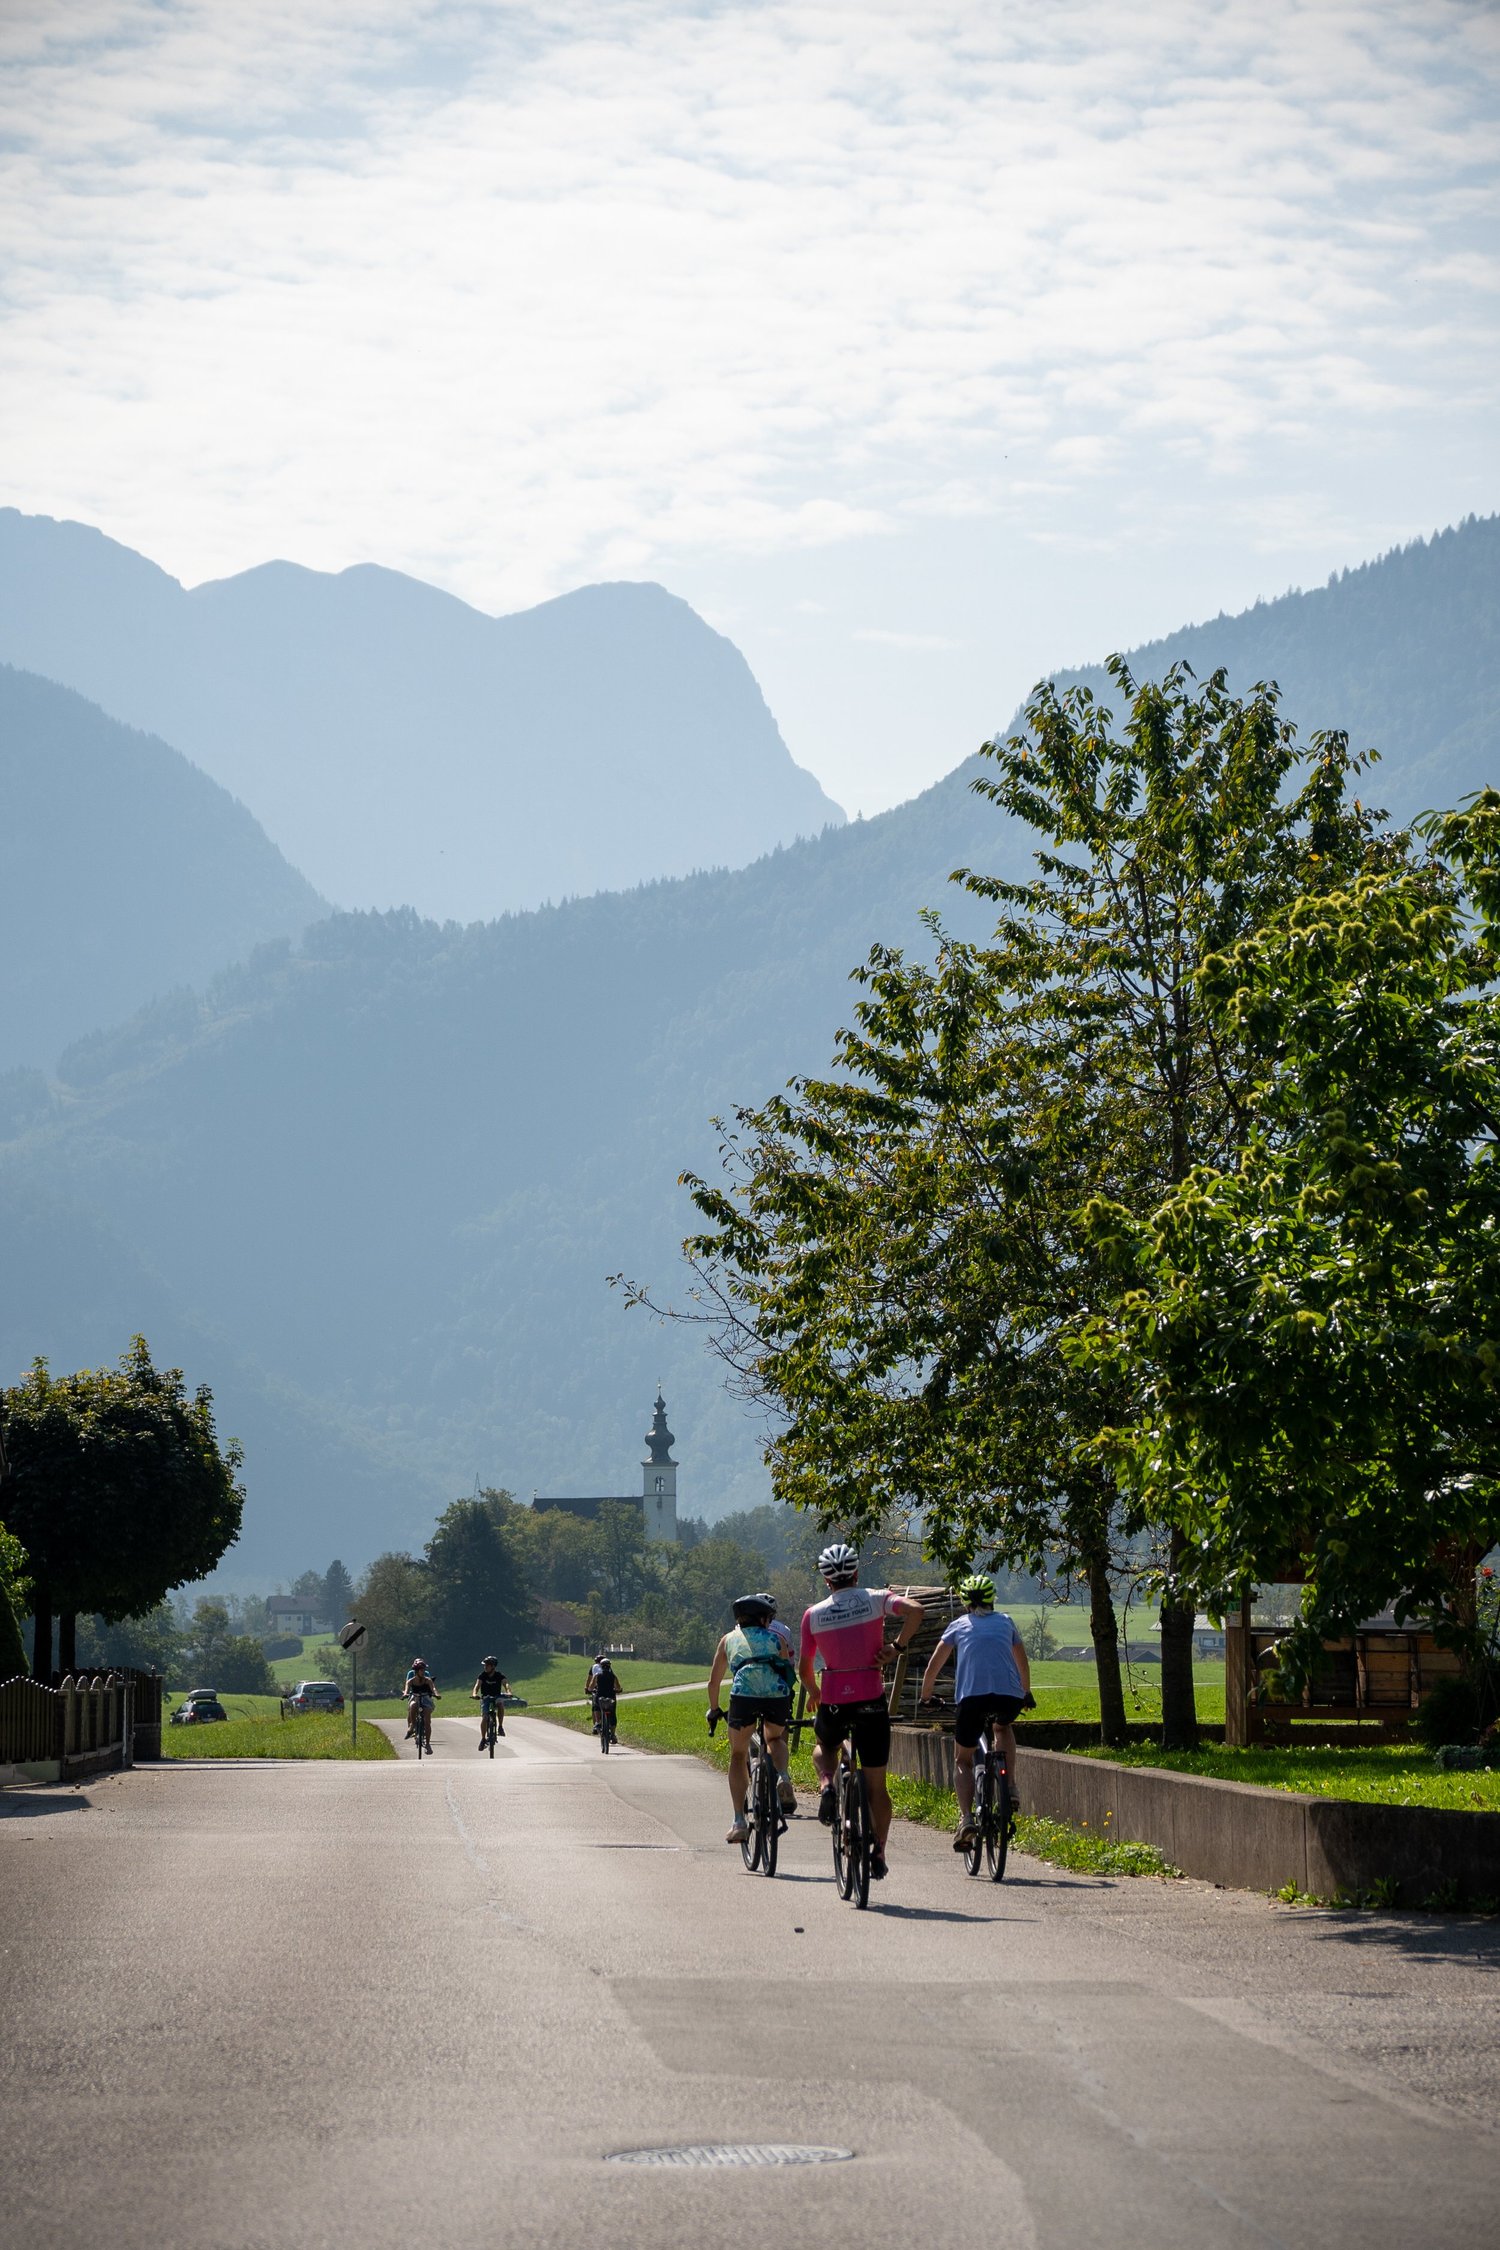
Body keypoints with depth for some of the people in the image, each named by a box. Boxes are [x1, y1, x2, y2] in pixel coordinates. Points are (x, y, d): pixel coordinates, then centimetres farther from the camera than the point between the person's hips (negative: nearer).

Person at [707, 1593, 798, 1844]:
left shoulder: (730, 1639, 28)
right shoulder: (777, 1637, 27)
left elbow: (714, 1682, 30)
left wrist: (714, 1710, 45)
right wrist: (789, 1711, 45)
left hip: (744, 1694, -1)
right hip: (778, 1694, 1)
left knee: (738, 1755, 17)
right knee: (775, 1739, 31)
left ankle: (738, 1822, 6)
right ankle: (783, 1778, 0)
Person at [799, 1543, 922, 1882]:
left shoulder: (814, 1615, 2)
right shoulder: (875, 1599, -1)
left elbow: (804, 1669, 6)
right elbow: (915, 1610, -18)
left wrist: (814, 1693, 26)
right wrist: (899, 1646, -5)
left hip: (834, 1703, 1)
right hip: (872, 1701, -1)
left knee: (823, 1745, 34)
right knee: (876, 1784, 10)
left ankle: (826, 1785, 4)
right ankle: (879, 1853, 7)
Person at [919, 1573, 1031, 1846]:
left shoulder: (959, 1625, 19)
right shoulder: (1005, 1622, 24)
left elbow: (934, 1665, 18)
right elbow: (1022, 1663, 35)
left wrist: (925, 1696, 33)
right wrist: (1026, 1693, 51)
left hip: (971, 1696, -2)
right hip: (1009, 1696, 2)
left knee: (963, 1761, 13)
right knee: (1003, 1727, 37)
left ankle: (966, 1818, -10)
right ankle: (1010, 1788, 18)